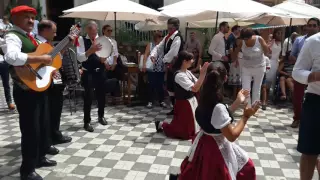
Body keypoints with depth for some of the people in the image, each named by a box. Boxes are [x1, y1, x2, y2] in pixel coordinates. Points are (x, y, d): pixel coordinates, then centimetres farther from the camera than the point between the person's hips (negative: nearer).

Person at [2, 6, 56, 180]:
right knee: (31, 129, -3)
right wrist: (41, 58, -30)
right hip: (26, 90, -9)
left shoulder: (32, 37, 16)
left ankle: (40, 157, 36)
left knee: (43, 125, 18)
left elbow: (47, 53, 29)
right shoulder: (12, 36, -13)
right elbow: (12, 57, -35)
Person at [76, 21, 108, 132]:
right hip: (88, 73, -4)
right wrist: (91, 50, -30)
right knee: (88, 97, -5)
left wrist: (104, 59, -20)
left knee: (101, 94, 15)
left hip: (100, 71, 4)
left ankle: (101, 116, 37)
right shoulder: (81, 39, -5)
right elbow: (80, 58, -16)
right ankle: (87, 122, 8)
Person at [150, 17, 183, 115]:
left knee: (174, 88, -4)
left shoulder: (177, 37, -15)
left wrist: (164, 60, -13)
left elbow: (173, 52, -24)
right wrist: (153, 55, -7)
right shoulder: (167, 37, 14)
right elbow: (159, 47, 11)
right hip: (169, 65, 9)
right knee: (170, 87, 15)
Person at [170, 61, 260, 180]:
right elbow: (232, 136, -24)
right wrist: (245, 117, -16)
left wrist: (238, 102, 6)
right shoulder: (218, 107, -31)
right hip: (215, 147, -8)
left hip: (207, 142, 8)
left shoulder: (206, 99, -6)